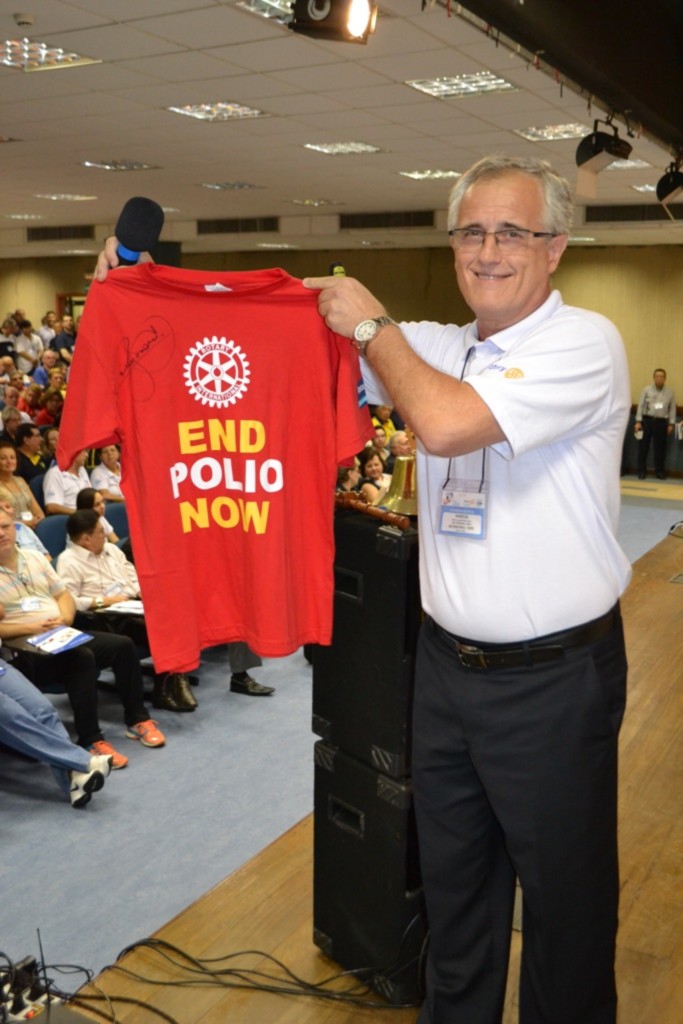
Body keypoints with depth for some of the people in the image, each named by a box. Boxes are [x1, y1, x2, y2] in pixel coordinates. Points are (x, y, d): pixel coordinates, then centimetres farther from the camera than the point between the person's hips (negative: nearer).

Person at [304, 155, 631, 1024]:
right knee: (452, 882, 23)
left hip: (554, 678, -6)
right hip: (448, 661, 6)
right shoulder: (435, 347, 6)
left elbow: (446, 423, -28)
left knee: (566, 897, 13)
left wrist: (372, 324, -12)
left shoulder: (584, 343, -13)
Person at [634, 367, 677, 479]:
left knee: (660, 448, 5)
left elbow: (672, 408, 7)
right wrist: (638, 421, -6)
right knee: (643, 446, 2)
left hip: (661, 422, 1)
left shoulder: (670, 392, 7)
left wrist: (671, 424, 1)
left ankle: (659, 471, 15)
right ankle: (642, 471, 10)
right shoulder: (646, 390, 2)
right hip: (647, 420, -1)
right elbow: (641, 406, 0)